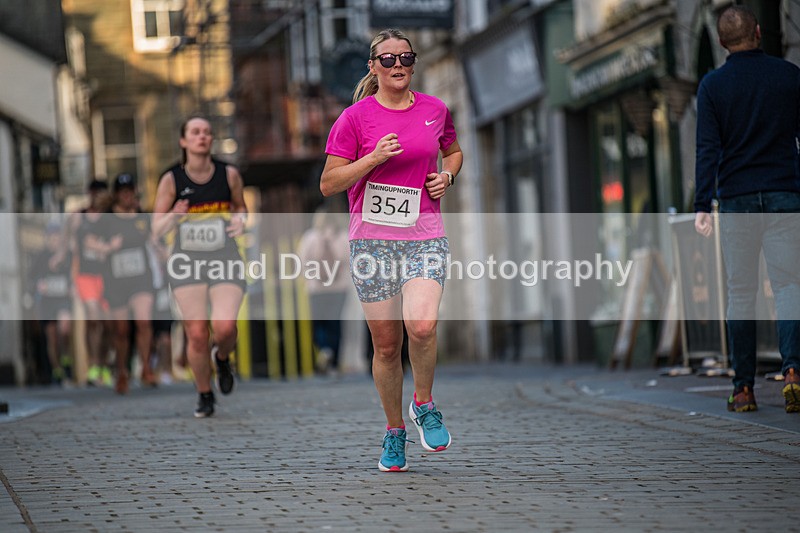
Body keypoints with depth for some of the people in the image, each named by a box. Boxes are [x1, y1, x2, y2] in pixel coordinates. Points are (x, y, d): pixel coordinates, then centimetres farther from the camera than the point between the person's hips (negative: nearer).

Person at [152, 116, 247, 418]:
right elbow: (157, 231, 0)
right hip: (187, 261, 0)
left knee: (224, 327, -17)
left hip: (225, 259, 0)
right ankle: (205, 396, 17)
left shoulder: (229, 174, 0)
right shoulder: (171, 180, -4)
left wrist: (241, 220, -5)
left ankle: (222, 357, 20)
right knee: (196, 334, -5)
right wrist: (174, 216, -22)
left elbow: (240, 206, 19)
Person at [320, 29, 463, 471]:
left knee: (422, 326, -23)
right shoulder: (355, 117, -1)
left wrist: (447, 175, 6)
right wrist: (374, 158, -15)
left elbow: (453, 152, 28)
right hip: (372, 239, -1)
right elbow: (328, 184, -3)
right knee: (386, 344, 2)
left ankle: (424, 404, 4)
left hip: (425, 236, 1)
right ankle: (394, 431, 22)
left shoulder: (435, 110, 8)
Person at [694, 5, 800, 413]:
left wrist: (702, 205, -8)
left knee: (740, 293, 6)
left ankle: (743, 387, 6)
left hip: (736, 200, 0)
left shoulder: (713, 85, 0)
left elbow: (708, 148, -6)